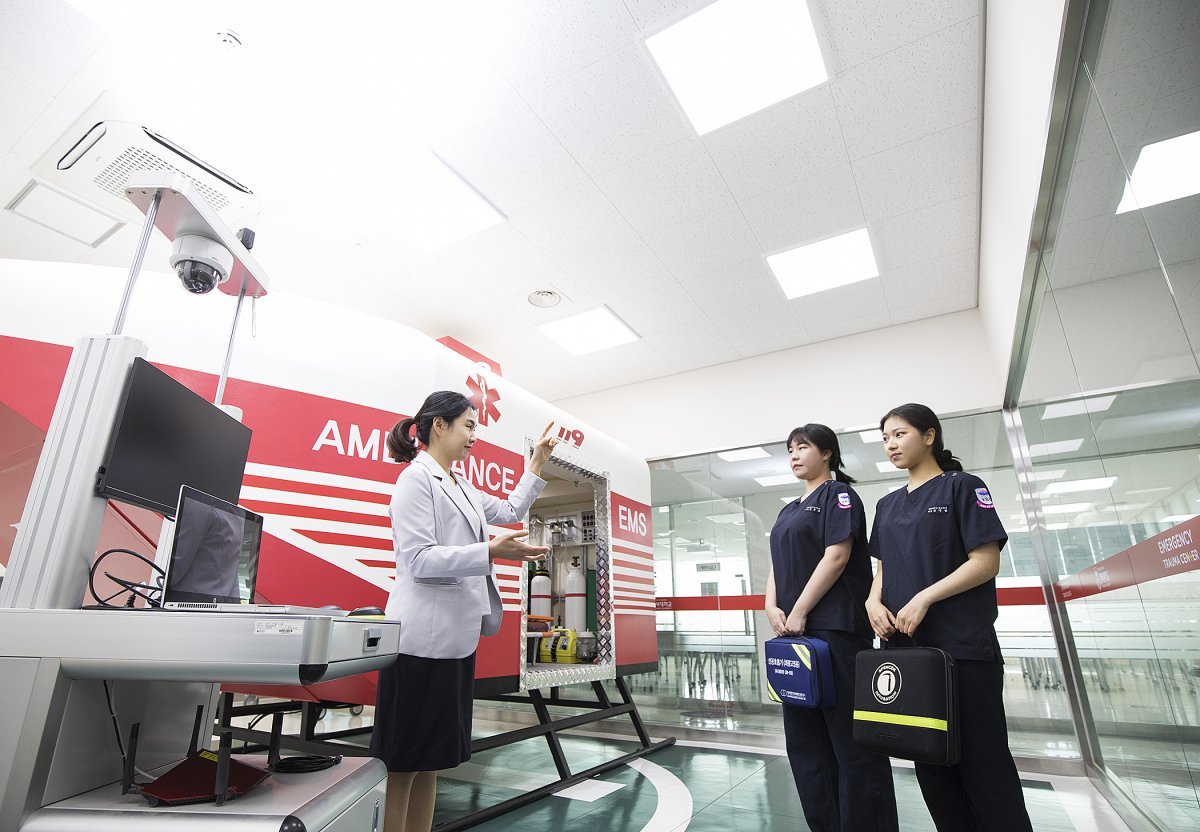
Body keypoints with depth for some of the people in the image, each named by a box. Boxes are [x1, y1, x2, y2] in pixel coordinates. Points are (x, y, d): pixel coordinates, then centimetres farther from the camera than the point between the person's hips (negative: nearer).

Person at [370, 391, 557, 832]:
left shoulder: (461, 487, 15)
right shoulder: (417, 478, -10)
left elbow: (510, 509, 27)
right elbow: (418, 559, -19)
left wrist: (538, 462, 24)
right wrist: (490, 551, -27)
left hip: (457, 635, 9)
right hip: (423, 635, -9)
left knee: (433, 757, 16)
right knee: (402, 761, 3)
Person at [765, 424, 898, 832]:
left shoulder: (838, 494, -3)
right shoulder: (788, 511, 20)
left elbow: (836, 556, -14)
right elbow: (777, 566, 16)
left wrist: (799, 612, -15)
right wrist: (773, 608, -2)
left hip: (834, 629, -8)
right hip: (794, 632, 8)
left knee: (851, 736, -1)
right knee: (804, 737, 12)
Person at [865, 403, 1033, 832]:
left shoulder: (962, 486, -2)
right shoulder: (887, 505, 15)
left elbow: (986, 561, -10)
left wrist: (924, 599, -18)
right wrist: (873, 600, -4)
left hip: (963, 645, -6)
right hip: (906, 645, 6)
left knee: (983, 760, 1)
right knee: (929, 760, 13)